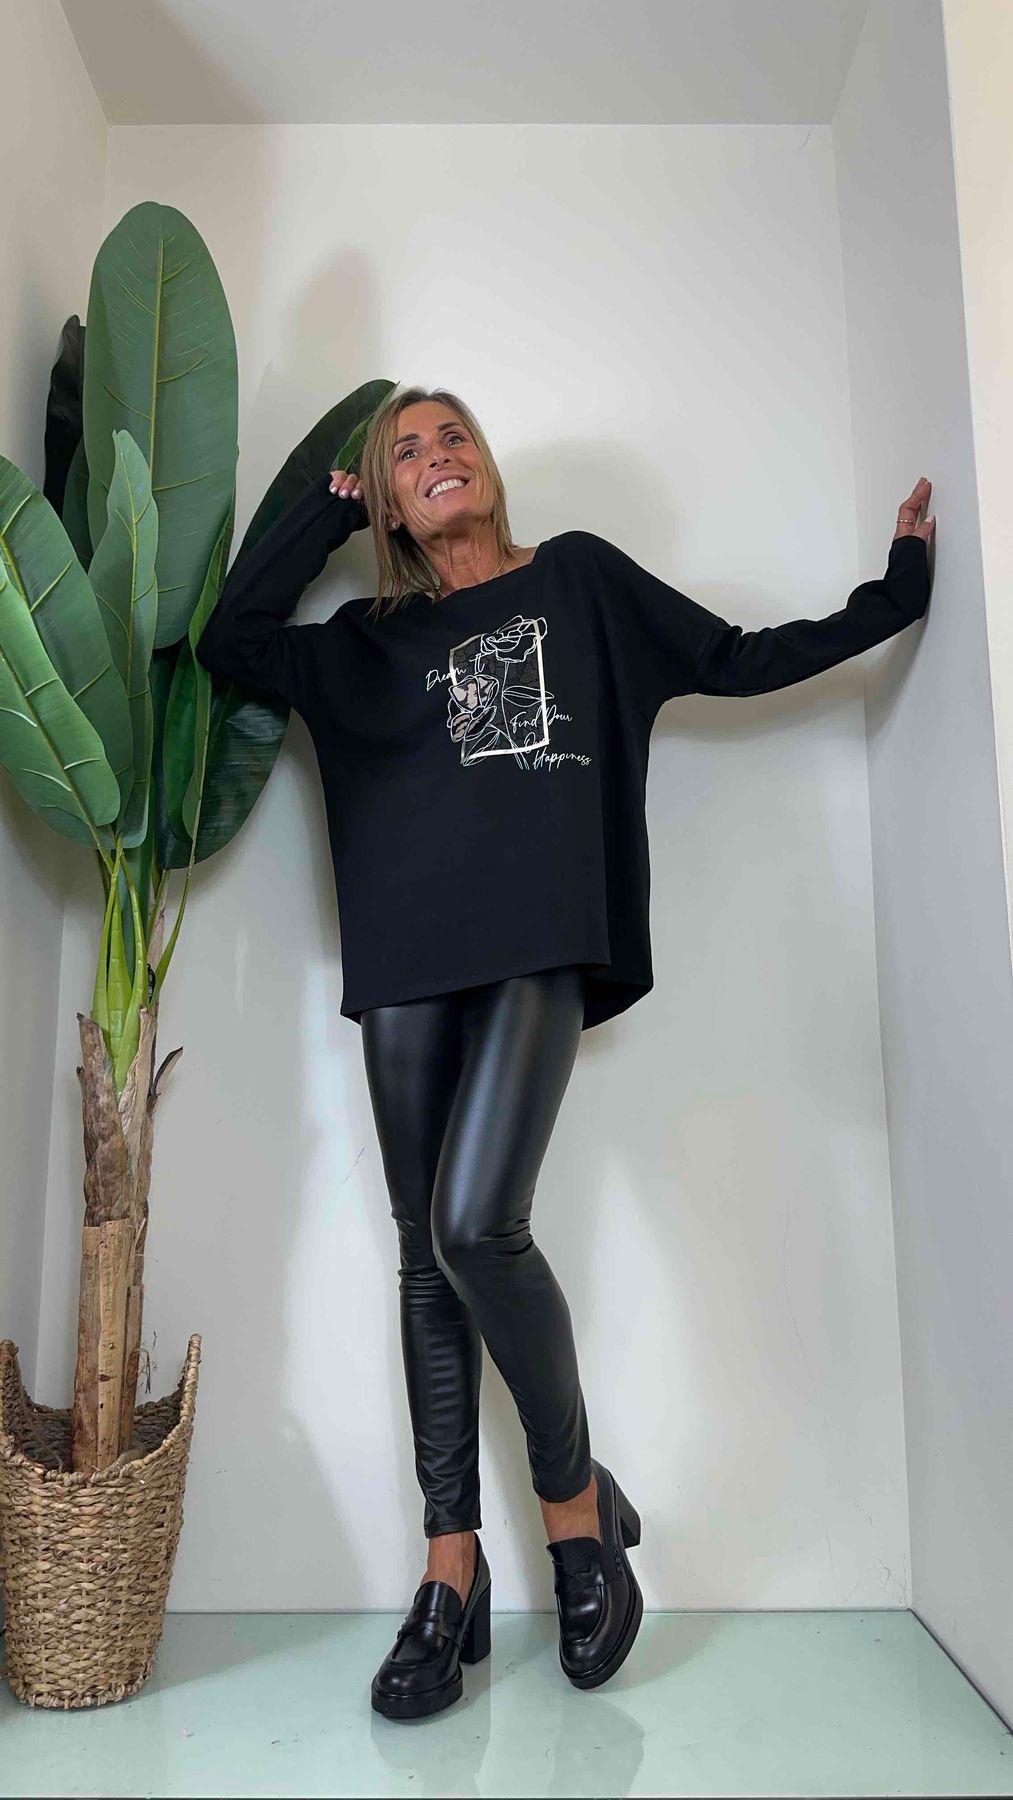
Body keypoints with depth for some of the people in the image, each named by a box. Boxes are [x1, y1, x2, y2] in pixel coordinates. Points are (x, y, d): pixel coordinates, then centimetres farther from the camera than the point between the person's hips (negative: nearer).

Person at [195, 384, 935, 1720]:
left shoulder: (581, 578, 19)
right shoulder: (372, 643, 22)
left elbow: (738, 660, 21)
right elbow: (227, 641, 13)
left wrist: (897, 589, 23)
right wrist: (323, 510, 20)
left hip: (542, 945, -3)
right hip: (409, 957, 3)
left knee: (476, 1223, -18)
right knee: (426, 1253, 2)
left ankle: (578, 1497, 8)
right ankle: (452, 1572, 13)